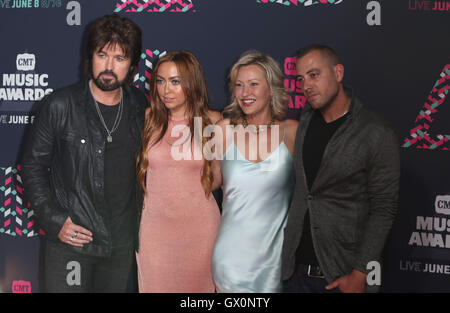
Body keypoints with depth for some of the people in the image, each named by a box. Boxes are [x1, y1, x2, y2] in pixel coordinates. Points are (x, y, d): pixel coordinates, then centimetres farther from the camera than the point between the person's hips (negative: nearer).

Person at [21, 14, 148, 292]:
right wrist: (54, 221, -10)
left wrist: (138, 216, 7)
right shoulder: (59, 106, -8)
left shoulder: (140, 108, 2)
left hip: (122, 243, 4)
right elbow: (33, 166, -2)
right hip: (70, 241, -3)